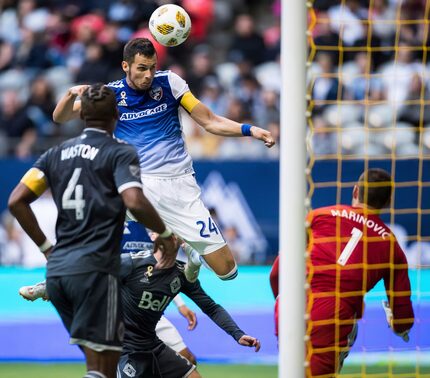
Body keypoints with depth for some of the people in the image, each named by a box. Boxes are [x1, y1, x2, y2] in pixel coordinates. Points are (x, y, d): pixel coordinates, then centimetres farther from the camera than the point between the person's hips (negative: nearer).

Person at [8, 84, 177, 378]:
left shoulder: (56, 154, 15)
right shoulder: (120, 153, -2)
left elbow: (16, 201, 8)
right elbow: (134, 202, -18)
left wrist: (45, 247, 17)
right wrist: (165, 234, -2)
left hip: (57, 269, 7)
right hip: (95, 270, -7)